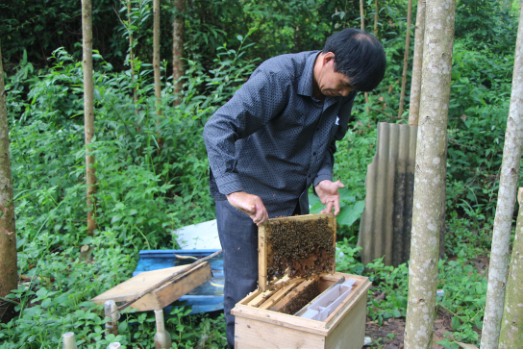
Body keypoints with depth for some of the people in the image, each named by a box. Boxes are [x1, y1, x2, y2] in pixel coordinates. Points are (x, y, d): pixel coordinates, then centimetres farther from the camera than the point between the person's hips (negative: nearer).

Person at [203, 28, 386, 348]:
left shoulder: (342, 93, -2)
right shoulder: (277, 78, -25)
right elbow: (218, 129, -33)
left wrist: (322, 178, -9)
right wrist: (234, 191, -44)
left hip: (293, 200, 7)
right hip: (247, 200, -6)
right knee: (245, 286, 4)